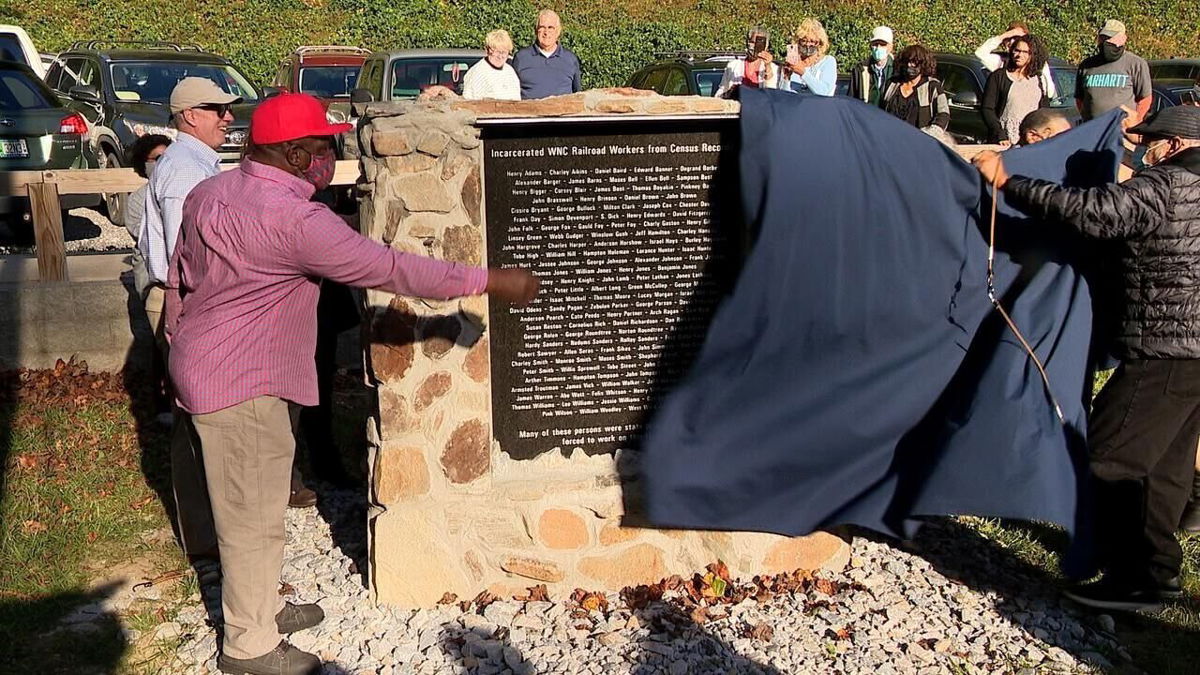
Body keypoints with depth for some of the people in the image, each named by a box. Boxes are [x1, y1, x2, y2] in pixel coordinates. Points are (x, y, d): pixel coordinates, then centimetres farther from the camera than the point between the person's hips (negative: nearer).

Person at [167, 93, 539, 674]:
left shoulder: (209, 192, 4)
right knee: (253, 517, 5)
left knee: (256, 504, 23)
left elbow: (179, 280, 14)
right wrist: (492, 282, -20)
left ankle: (262, 606, 40)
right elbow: (390, 270, -25)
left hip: (201, 364, 10)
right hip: (241, 386, -10)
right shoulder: (295, 220, -25)